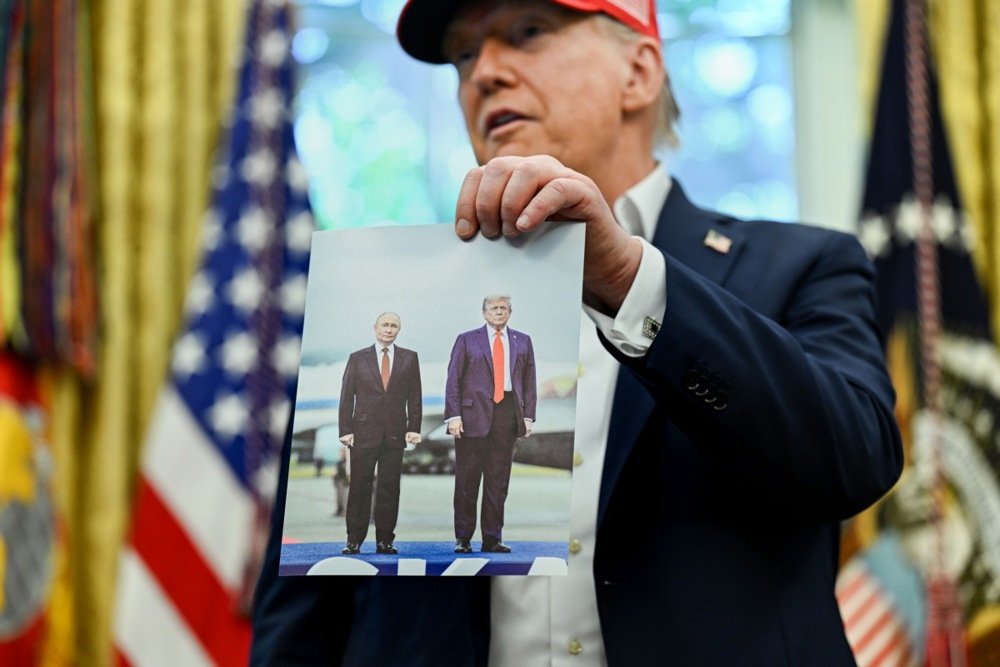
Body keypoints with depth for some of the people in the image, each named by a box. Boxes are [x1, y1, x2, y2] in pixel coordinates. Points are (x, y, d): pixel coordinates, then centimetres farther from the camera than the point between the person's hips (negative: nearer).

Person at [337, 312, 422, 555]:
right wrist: (345, 430, -3)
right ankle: (354, 540, 4)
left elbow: (414, 396, 8)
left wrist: (414, 428, -1)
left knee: (389, 488, 1)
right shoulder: (358, 358, 7)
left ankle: (385, 540, 7)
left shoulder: (409, 358, 10)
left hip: (395, 434, 1)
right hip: (364, 432, -1)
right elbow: (347, 396, 5)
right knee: (360, 487, -1)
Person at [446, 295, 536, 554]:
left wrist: (528, 416, 2)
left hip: (507, 415, 2)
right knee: (467, 479, 1)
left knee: (499, 481, 4)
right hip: (473, 414, -2)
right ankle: (463, 538, 8)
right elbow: (453, 379, 1)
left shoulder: (522, 342, 13)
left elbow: (529, 381, 11)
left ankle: (493, 539, 10)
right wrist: (453, 416, -8)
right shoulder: (467, 340, 6)